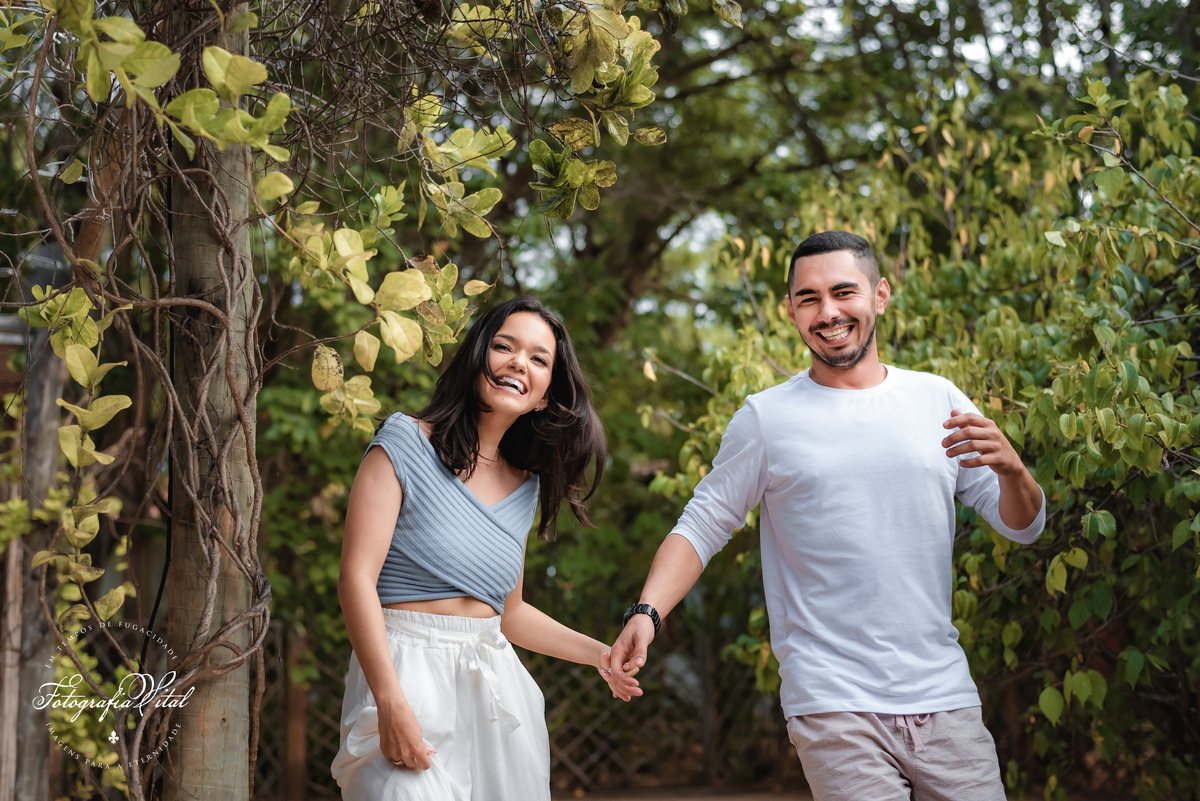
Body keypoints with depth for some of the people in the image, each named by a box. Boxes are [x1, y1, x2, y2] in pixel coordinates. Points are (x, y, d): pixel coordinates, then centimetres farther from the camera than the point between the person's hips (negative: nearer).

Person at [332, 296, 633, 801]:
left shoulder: (524, 488, 14)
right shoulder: (406, 442, -4)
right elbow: (357, 578, -11)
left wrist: (597, 654, 16)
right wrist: (392, 703, -20)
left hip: (496, 686, 6)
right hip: (408, 677, -6)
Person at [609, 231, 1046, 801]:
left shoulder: (937, 400, 9)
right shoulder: (766, 418, 2)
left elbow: (1022, 527, 10)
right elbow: (702, 527, 3)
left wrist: (1011, 469, -13)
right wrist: (646, 612, -14)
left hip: (945, 698, 3)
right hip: (834, 706, -3)